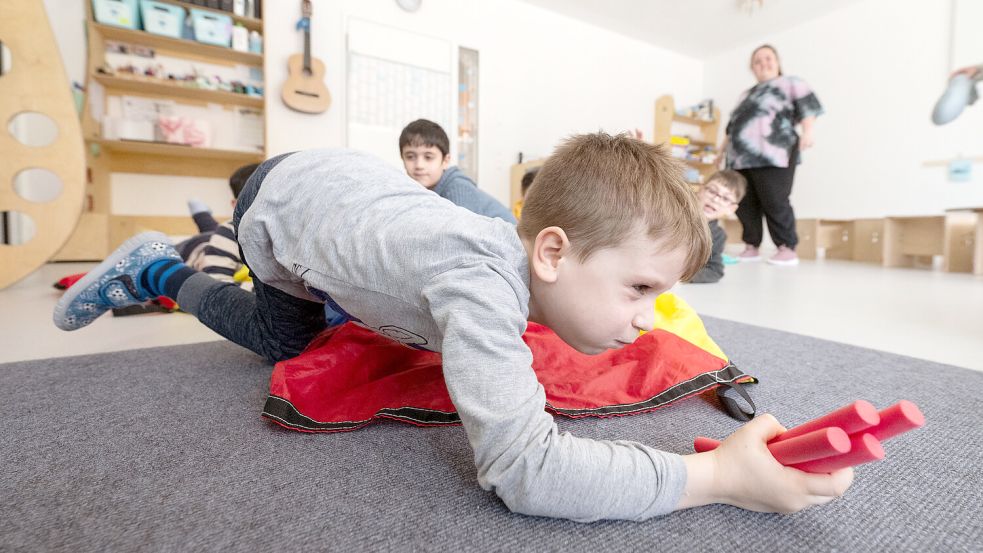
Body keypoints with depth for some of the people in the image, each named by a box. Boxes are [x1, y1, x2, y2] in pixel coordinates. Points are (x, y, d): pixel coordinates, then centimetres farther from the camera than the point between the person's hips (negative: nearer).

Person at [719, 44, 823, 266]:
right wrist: (724, 147, 30)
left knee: (774, 201, -14)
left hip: (772, 154, -6)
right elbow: (733, 124, 36)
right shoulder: (747, 94, 33)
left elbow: (808, 106, 0)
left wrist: (807, 132, -16)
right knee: (744, 203, -1)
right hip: (742, 156, 6)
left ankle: (787, 249, -7)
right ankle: (751, 247, 8)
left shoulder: (790, 83, 14)